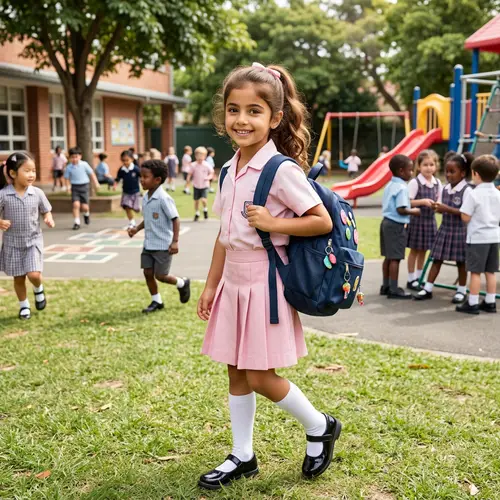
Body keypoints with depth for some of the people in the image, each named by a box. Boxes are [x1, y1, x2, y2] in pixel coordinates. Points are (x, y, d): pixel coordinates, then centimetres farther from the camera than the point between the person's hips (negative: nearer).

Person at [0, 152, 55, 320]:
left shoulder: (37, 193, -6)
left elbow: (46, 211, 6)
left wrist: (48, 219, -15)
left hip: (33, 241, 0)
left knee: (34, 274, -13)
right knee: (18, 278, 10)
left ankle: (39, 289, 22)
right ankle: (24, 306, 31)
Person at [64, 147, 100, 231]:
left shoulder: (84, 164, -6)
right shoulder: (69, 167, -2)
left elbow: (91, 174, 2)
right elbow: (67, 178, 6)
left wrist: (96, 183, 2)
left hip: (84, 186, -1)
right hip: (75, 187, 1)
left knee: (84, 206, -1)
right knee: (76, 204, -14)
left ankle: (86, 214, 36)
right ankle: (77, 222, -4)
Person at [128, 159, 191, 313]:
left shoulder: (164, 199, -19)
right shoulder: (145, 198, 5)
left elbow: (175, 219, -17)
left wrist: (175, 241, -21)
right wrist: (137, 229, 3)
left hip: (163, 245, -8)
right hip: (148, 244, 8)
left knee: (160, 276, -1)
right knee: (148, 273, 7)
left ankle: (182, 284, 26)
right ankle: (156, 301, 21)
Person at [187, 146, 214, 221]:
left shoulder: (207, 165, -7)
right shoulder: (193, 165, -4)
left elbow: (211, 173, 2)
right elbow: (190, 174, 2)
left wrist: (208, 177, -18)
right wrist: (188, 179, -17)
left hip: (205, 186, -2)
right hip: (196, 186, 2)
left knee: (203, 199, -17)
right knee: (196, 201, 8)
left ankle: (205, 210, 13)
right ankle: (197, 214, 26)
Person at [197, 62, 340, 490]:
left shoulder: (282, 170, -16)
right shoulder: (230, 171, 7)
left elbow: (323, 222, -14)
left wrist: (273, 223, -22)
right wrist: (211, 285, 14)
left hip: (266, 284, -7)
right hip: (234, 283, 7)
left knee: (260, 377, 0)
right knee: (236, 372, 13)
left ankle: (321, 427, 25)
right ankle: (243, 456, 29)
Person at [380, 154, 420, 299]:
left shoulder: (390, 185, 12)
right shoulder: (402, 188, -17)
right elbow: (400, 209, -24)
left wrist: (409, 208, 18)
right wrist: (413, 211, -8)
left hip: (387, 222, 10)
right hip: (396, 225, -10)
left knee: (388, 257, 16)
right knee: (395, 258, -4)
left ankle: (386, 286, 24)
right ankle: (394, 290, 0)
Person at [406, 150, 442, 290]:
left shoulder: (437, 183, 4)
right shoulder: (415, 182, -13)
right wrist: (422, 201, -26)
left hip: (430, 219, 5)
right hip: (417, 219, -5)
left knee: (423, 251, 14)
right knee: (414, 250, 5)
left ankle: (419, 278, 27)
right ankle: (411, 279, 16)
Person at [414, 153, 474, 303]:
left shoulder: (466, 190, -14)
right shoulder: (445, 189, 5)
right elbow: (442, 209, 9)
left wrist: (447, 208, -25)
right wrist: (437, 207, -14)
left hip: (460, 231, -6)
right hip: (445, 228, 6)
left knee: (461, 261, 5)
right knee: (437, 259, 7)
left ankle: (461, 291, 18)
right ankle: (427, 289, 10)